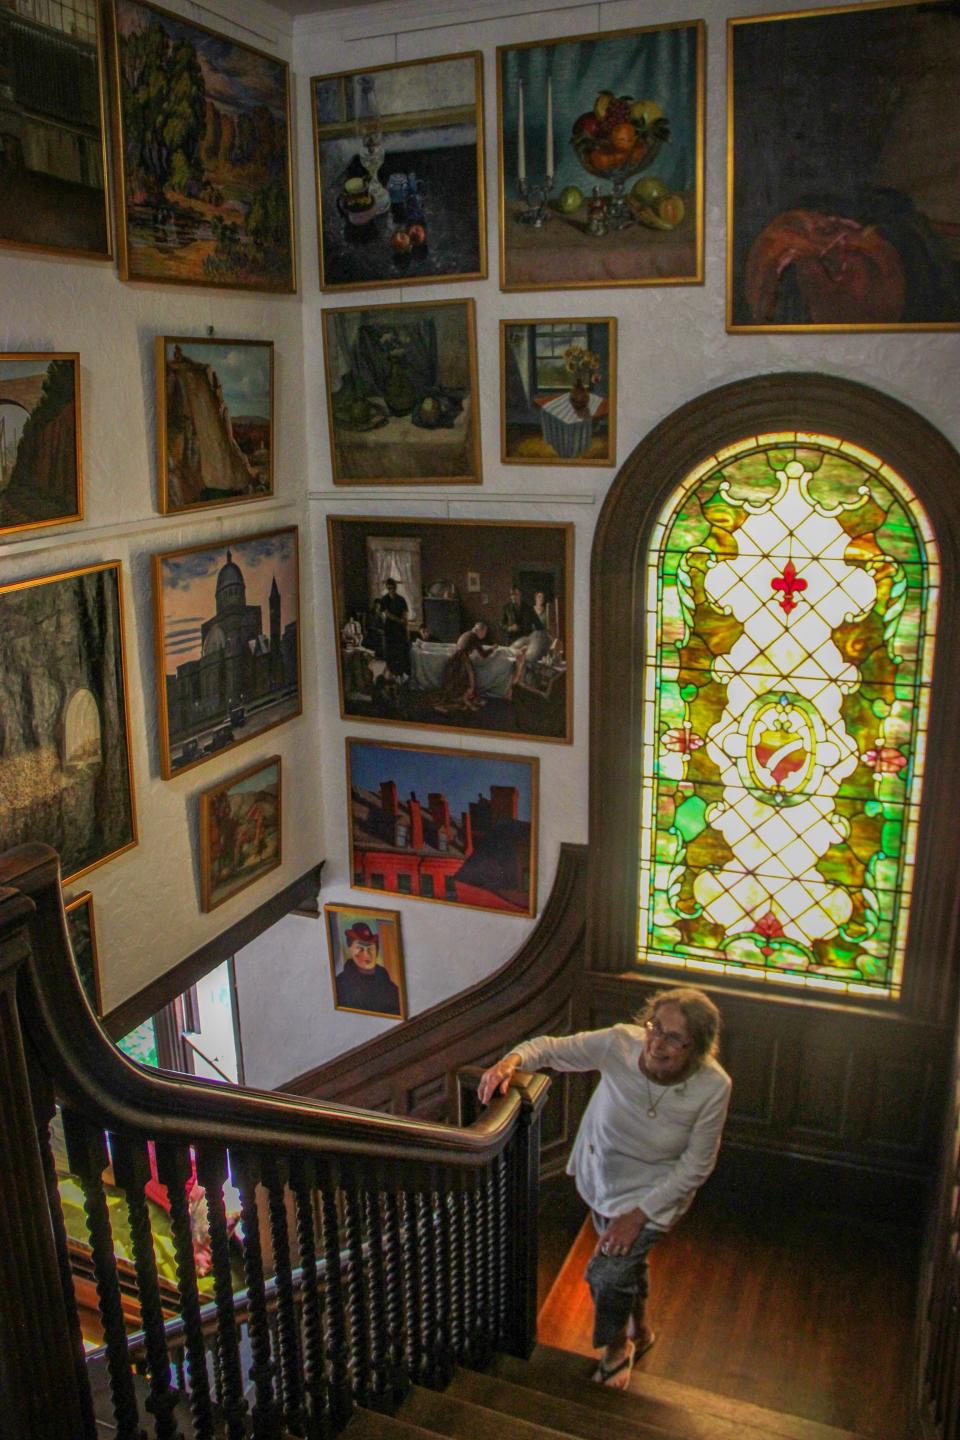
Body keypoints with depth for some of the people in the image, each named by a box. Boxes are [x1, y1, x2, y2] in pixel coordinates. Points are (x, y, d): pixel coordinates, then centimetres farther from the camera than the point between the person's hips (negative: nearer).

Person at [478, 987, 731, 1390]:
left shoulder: (713, 1087, -31)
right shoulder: (620, 1043, -30)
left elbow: (696, 1166, -20)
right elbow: (551, 1048, -20)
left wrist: (640, 1212, -21)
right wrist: (511, 1061, -41)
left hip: (654, 1191, -3)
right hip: (599, 1173, 3)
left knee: (606, 1274, -10)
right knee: (626, 1260, 25)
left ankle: (617, 1348, 25)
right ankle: (640, 1331, 57)